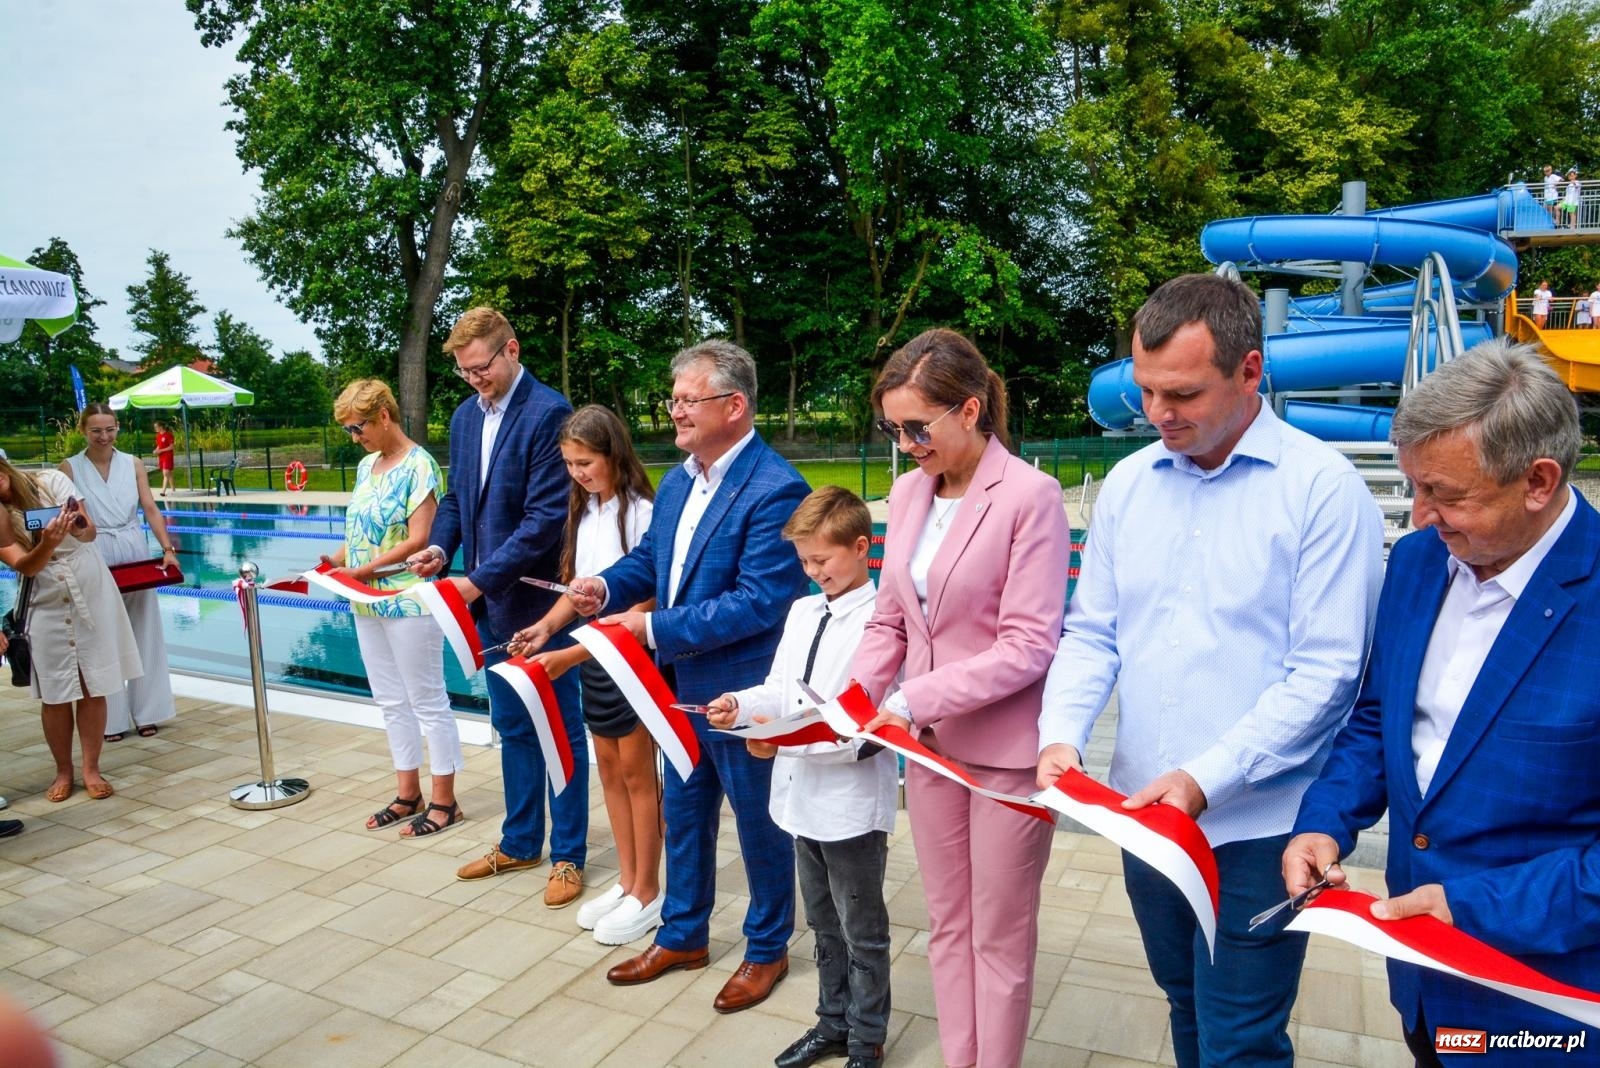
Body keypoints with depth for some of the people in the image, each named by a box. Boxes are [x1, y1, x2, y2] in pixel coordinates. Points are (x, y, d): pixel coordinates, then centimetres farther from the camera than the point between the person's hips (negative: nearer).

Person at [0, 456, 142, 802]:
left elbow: (90, 532, -14)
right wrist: (47, 544, -36)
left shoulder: (51, 481, -6)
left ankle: (91, 769, 14)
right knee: (54, 695, 4)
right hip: (46, 607, 0)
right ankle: (63, 771, 20)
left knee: (93, 688, 4)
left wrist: (79, 528, -37)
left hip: (91, 595, 0)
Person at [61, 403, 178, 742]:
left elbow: (151, 510, 0)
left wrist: (168, 550, -11)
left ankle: (146, 713, 18)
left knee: (145, 634, 6)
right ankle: (112, 718, 15)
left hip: (136, 554, 2)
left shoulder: (133, 465, 4)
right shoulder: (70, 468, -1)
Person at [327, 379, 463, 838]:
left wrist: (364, 570, -19)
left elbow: (418, 540, -18)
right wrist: (336, 560, -2)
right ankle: (408, 794, 27)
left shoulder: (419, 465, -13)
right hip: (368, 604, 8)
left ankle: (443, 801, 13)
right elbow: (361, 530, 16)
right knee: (391, 701, 15)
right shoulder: (367, 465, 11)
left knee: (428, 701, 2)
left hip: (408, 603, -8)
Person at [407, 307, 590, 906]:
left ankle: (568, 856, 20)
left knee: (560, 730, 6)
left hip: (539, 601, -7)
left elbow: (547, 516, -21)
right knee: (512, 727, 18)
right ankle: (519, 843, 33)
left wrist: (482, 578, -21)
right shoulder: (466, 416, 9)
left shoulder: (548, 413, -16)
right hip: (490, 601, 8)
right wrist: (439, 547, -3)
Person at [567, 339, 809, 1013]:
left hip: (743, 694, -8)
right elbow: (650, 555, 15)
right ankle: (683, 936, 42)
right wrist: (607, 585, -7)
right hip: (684, 686, 8)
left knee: (760, 825, 12)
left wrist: (657, 628, -25)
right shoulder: (678, 481, 4)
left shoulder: (774, 489, -23)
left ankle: (768, 950, 34)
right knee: (683, 816, 22)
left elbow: (760, 602, -27)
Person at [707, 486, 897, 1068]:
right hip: (804, 797, 8)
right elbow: (781, 690, 9)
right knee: (824, 926, 24)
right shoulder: (801, 612, 6)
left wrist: (789, 740, -27)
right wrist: (741, 704, -11)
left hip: (853, 805, -7)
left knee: (863, 932, 13)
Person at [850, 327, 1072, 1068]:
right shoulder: (907, 491, 3)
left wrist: (916, 698, -23)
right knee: (947, 925, 19)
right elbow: (889, 622, 7)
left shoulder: (1030, 496, -16)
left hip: (1006, 748, -6)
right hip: (928, 741, 6)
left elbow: (1028, 646, -18)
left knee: (999, 936, 12)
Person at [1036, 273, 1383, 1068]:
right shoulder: (1127, 483, 3)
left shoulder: (1323, 488, -12)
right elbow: (1091, 632, 6)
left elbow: (1326, 672, -15)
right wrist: (1061, 735, -10)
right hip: (1141, 813, 5)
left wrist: (1206, 779, -21)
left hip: (1259, 825, -5)